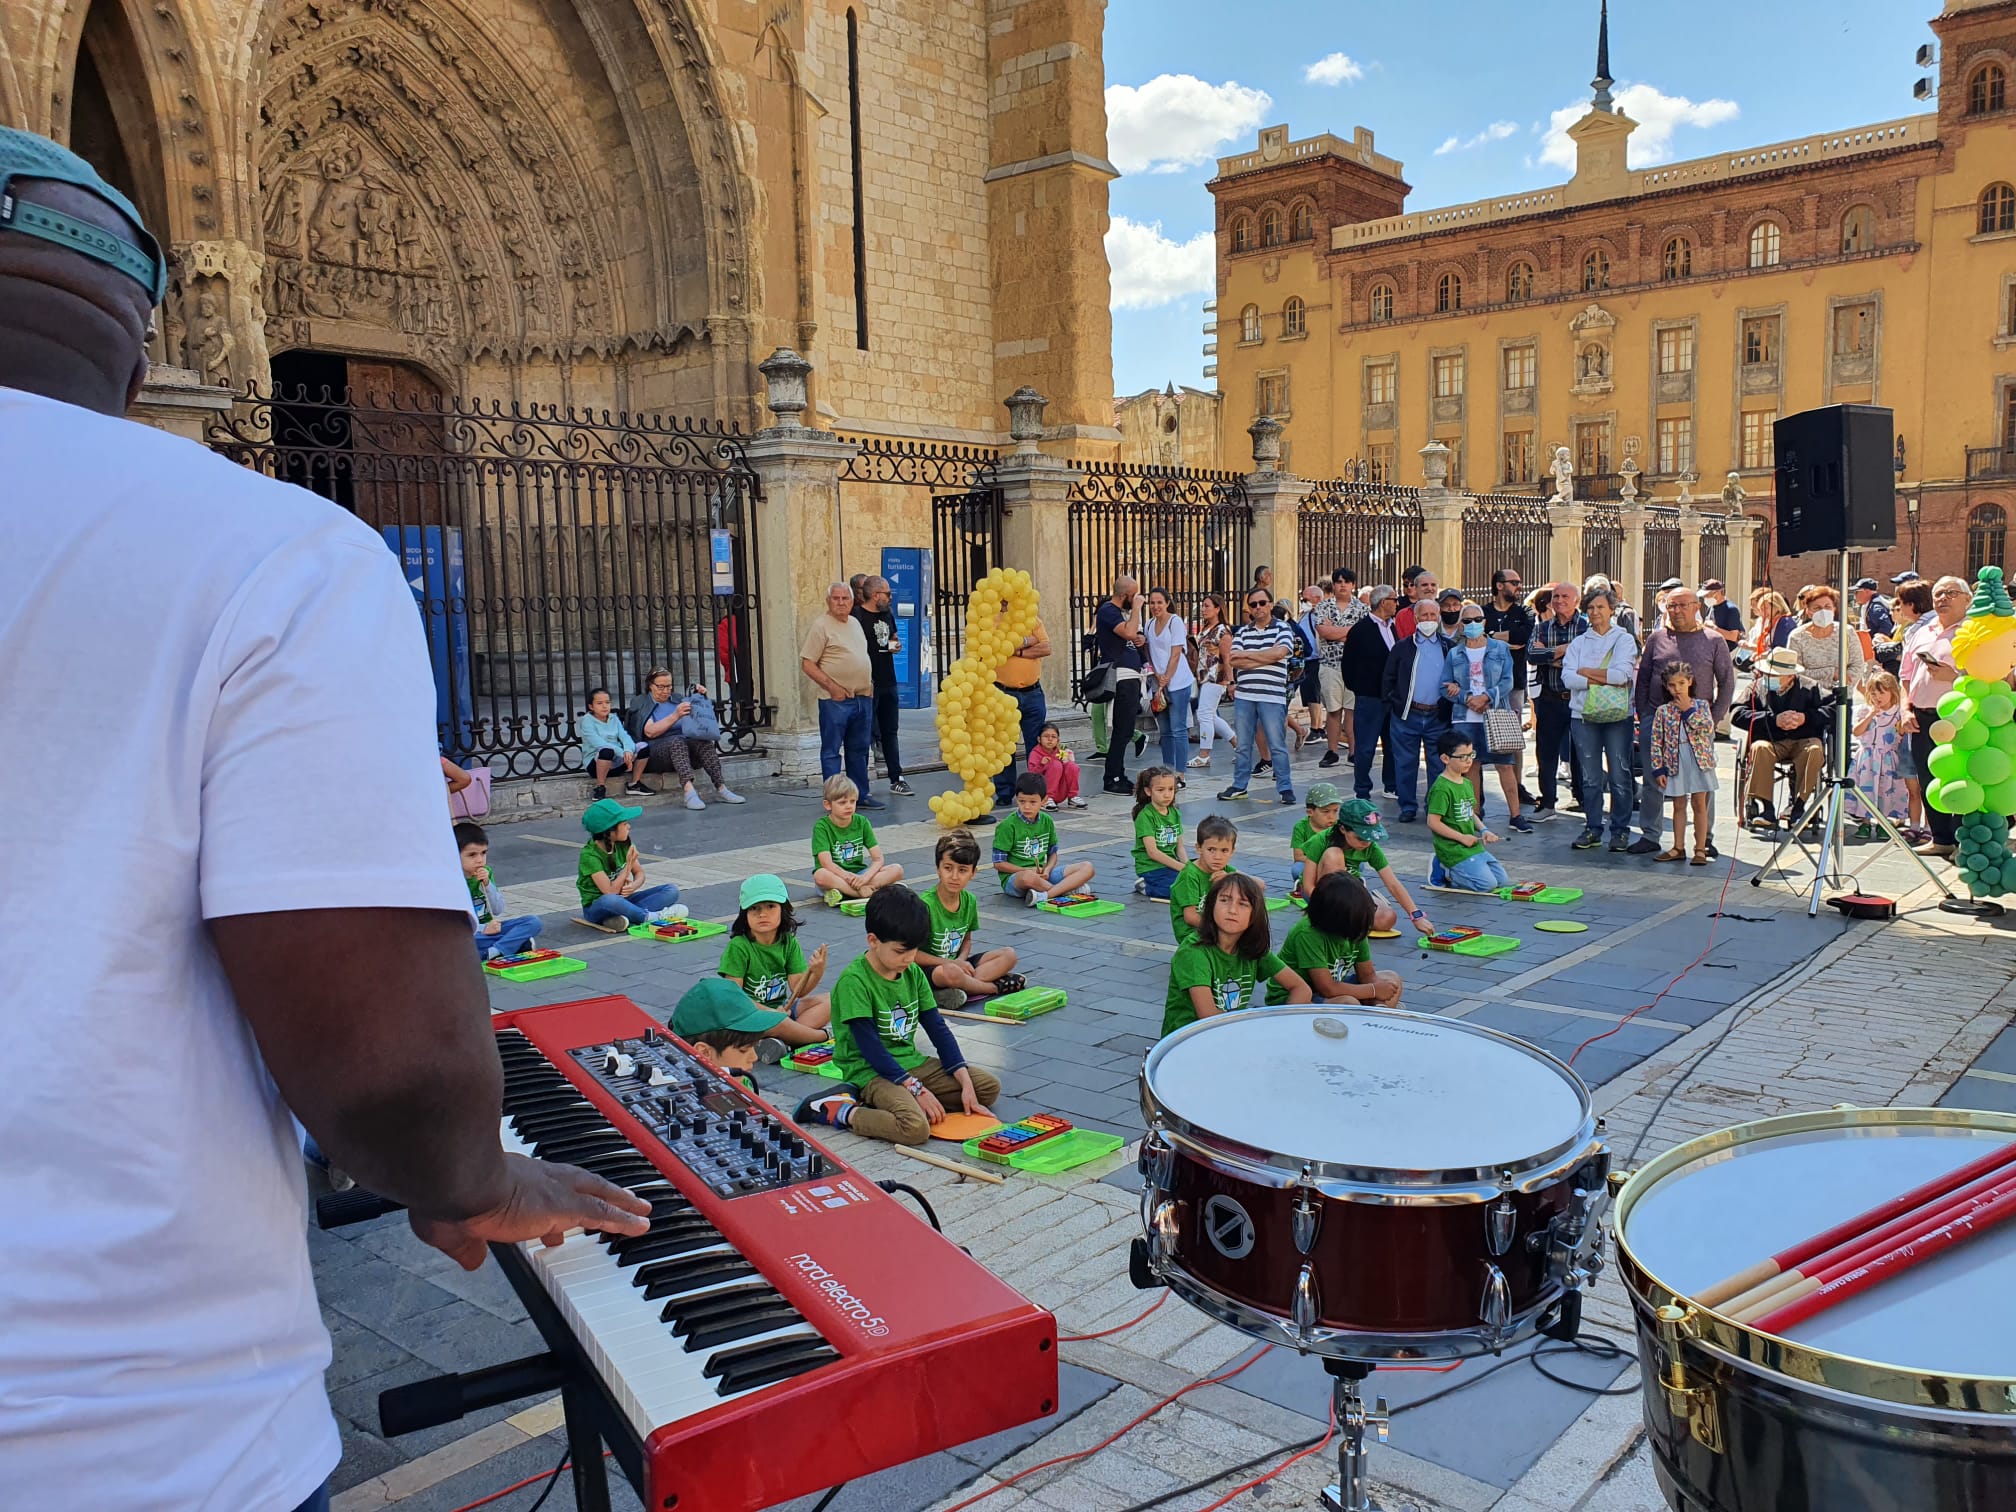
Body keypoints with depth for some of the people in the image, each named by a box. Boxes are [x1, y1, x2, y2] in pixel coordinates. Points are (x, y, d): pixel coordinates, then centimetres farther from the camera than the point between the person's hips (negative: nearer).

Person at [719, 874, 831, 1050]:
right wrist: (769, 1012, -23)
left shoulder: (789, 942, 1)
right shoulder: (738, 947, -14)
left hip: (781, 1008, 6)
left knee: (827, 1002, -10)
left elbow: (798, 990, -3)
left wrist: (816, 972, -24)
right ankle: (821, 1035, -15)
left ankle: (784, 1040, -27)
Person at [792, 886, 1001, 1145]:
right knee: (916, 1128, -34)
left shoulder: (913, 973, 5)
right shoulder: (854, 980, -17)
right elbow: (870, 1047, -19)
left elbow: (938, 1029, 5)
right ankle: (839, 1111, -12)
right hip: (870, 1071, -9)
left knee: (989, 1087, -1)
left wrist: (965, 1083, -6)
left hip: (910, 1061, 9)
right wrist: (917, 1089, -21)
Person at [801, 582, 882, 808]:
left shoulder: (855, 623, 15)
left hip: (863, 697, 8)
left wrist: (868, 684, 12)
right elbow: (807, 664, -12)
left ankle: (861, 795, 23)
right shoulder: (821, 626, -8)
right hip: (835, 700, -7)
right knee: (831, 751, -1)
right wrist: (832, 687, -18)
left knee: (859, 750, 14)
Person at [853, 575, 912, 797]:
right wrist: (865, 682, -22)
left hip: (888, 682, 8)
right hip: (868, 684, -8)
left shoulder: (887, 614, 14)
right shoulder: (858, 616, -13)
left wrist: (897, 644, 4)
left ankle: (896, 779, 19)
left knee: (889, 732, 13)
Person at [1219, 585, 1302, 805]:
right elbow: (1233, 661, -2)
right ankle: (1239, 786, 19)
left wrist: (1246, 654, -7)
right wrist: (1265, 658, -9)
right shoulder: (1242, 632, 12)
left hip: (1272, 697, -4)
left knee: (1277, 745, -1)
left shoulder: (1282, 630, 1)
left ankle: (1285, 787, 6)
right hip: (1243, 696, 4)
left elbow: (1279, 653, -18)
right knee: (1243, 745, 10)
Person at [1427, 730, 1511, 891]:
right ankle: (1443, 872, 0)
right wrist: (1462, 837, -17)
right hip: (1453, 849, -9)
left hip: (1473, 846, 9)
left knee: (1502, 880, 8)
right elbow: (1433, 822, -20)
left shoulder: (1467, 783, 11)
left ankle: (1451, 870, 13)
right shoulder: (1441, 788, -18)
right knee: (1487, 884, -17)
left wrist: (1483, 830, 2)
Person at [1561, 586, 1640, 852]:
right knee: (1589, 777, 4)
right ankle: (1592, 828, 12)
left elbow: (1622, 673, -11)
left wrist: (1586, 672, -5)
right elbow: (1567, 678, -2)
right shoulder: (1579, 642, 14)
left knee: (1619, 775, -2)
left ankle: (1620, 830, 7)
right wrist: (1604, 679, -11)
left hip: (1617, 715, -2)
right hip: (1583, 715, 2)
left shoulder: (1624, 639, 6)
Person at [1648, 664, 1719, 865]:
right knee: (1679, 805, 8)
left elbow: (1707, 728, -14)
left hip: (1699, 760, -1)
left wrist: (1688, 710, -14)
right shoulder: (1663, 711, 2)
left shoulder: (1701, 705, 2)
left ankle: (1700, 848, 7)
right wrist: (1659, 769, -4)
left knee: (1699, 804, 3)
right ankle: (1678, 847, 16)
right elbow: (1657, 741, 1)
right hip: (1675, 762, 1)